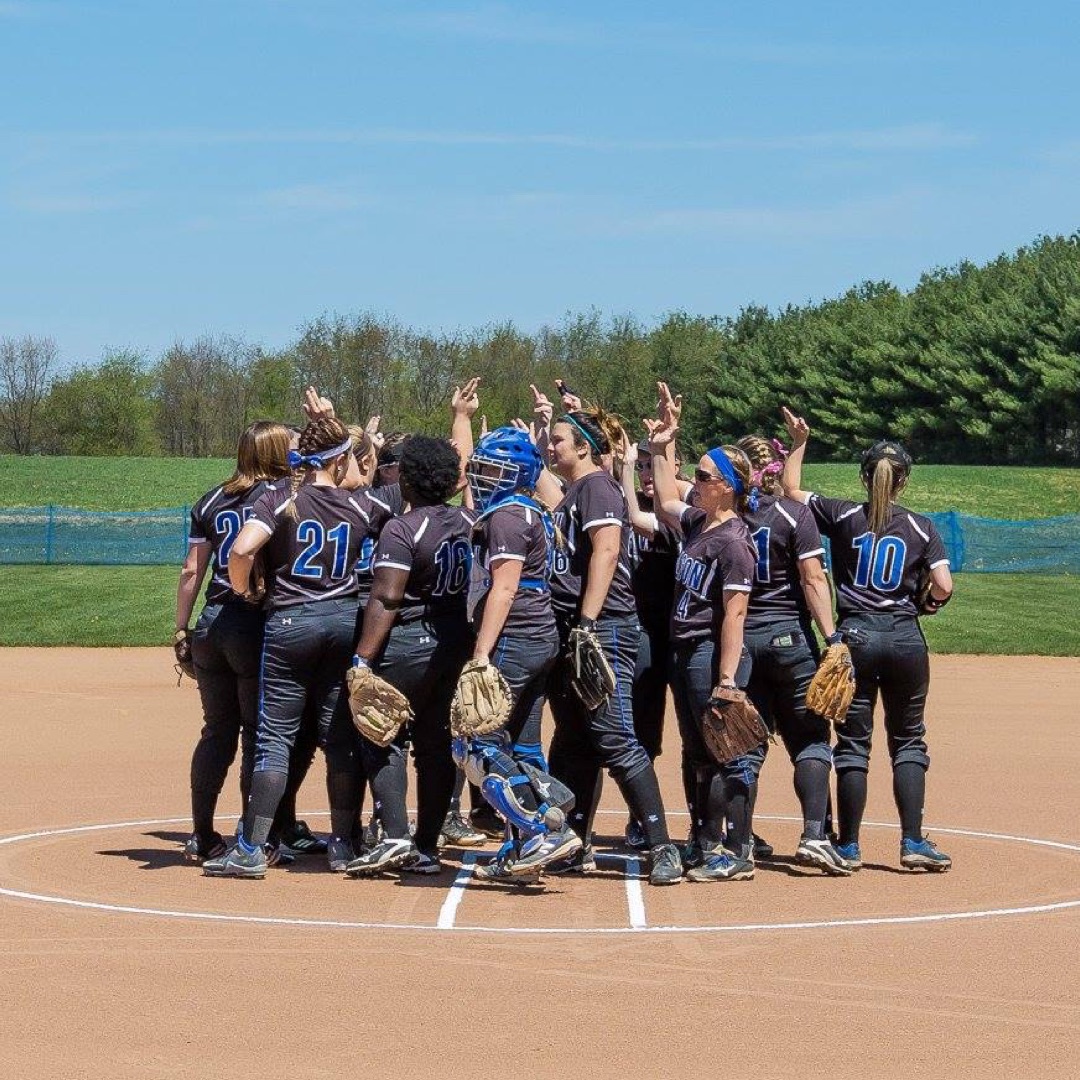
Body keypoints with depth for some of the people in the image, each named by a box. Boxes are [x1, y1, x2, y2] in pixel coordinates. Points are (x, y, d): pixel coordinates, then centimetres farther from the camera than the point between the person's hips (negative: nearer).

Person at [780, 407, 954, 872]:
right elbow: (943, 587, -6)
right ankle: (913, 842, 2)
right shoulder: (920, 527, 1)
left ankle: (849, 846, 7)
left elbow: (791, 490, 11)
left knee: (852, 742, 6)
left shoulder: (843, 516, 0)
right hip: (906, 639, 0)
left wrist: (799, 443, 21)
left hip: (856, 637, 0)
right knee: (908, 742, 10)